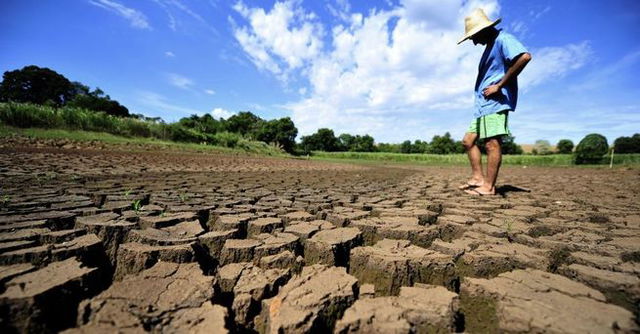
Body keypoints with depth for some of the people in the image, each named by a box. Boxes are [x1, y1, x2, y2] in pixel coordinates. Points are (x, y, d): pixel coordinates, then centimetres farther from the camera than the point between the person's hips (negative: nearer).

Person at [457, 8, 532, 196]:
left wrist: (499, 86, -19)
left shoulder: (503, 39, -4)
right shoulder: (490, 46, 25)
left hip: (496, 102, -10)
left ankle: (489, 186, -9)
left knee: (492, 143, -11)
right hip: (483, 105, 10)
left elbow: (525, 56, -21)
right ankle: (478, 178, 8)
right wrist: (480, 96, 12)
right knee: (468, 140, 6)